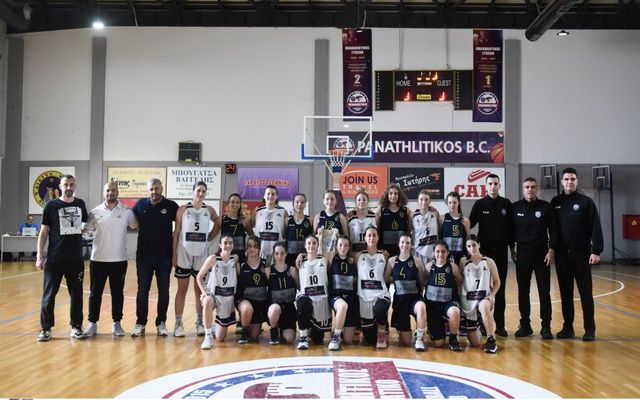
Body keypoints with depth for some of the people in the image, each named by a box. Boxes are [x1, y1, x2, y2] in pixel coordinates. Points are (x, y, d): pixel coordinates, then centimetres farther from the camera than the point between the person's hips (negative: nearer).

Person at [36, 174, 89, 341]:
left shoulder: (80, 204, 7)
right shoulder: (51, 206, -2)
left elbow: (86, 224, 25)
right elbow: (43, 232, -1)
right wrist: (39, 256, -5)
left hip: (76, 259, 3)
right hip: (54, 259, -2)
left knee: (76, 294, 7)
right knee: (49, 294, 2)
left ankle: (76, 327, 17)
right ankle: (46, 329, 13)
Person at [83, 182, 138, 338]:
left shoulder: (126, 211, 1)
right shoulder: (95, 212, 2)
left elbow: (135, 226, 10)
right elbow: (86, 229, 6)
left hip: (119, 259, 0)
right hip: (98, 259, 0)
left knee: (118, 293, 8)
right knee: (95, 293, 5)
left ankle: (117, 323, 19)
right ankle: (92, 324, 16)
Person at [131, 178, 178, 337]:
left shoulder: (171, 206, -3)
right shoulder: (140, 204, 2)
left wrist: (175, 240, -2)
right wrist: (141, 230, 2)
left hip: (164, 255, -1)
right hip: (144, 255, 1)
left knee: (163, 291, 6)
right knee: (142, 290, 6)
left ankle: (161, 323, 18)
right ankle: (140, 323, 17)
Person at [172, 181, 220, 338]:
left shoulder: (209, 210, 2)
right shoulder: (183, 209, -4)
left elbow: (218, 224, 18)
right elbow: (176, 232, -3)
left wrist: (210, 238, 5)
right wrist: (174, 254, -6)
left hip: (201, 255, 2)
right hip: (184, 253, -2)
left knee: (200, 290, 10)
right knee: (182, 290, 4)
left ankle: (200, 323, 20)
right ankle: (178, 323, 10)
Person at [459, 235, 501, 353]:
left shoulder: (489, 262, 2)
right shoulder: (463, 262, 2)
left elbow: (497, 282, 7)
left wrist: (492, 295, -8)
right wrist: (458, 297, -4)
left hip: (484, 298, -1)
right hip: (468, 300, 1)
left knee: (484, 306, -43)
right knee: (475, 343, 0)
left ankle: (491, 340, -26)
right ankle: (477, 325, 38)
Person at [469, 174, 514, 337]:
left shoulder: (506, 204, 3)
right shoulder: (479, 204, 0)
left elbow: (511, 227, 7)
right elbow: (469, 224, 0)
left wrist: (512, 247, 7)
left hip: (501, 251, 1)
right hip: (484, 250, -1)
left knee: (500, 289, 4)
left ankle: (500, 325, 10)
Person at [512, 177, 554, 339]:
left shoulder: (545, 206, 0)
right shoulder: (515, 207, 3)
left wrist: (551, 250, -6)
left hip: (542, 254, -1)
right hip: (522, 254, 1)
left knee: (544, 291, 0)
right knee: (523, 291, 5)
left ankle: (546, 326, 8)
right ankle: (525, 325, 15)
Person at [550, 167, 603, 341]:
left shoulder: (586, 202, -2)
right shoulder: (555, 202, 8)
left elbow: (595, 228, -6)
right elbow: (552, 227, 7)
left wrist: (596, 251, -13)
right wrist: (552, 248, -3)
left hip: (581, 253, -3)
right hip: (561, 254, 3)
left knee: (585, 292, 0)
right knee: (565, 292, 8)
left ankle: (590, 329, 7)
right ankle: (568, 327, 16)